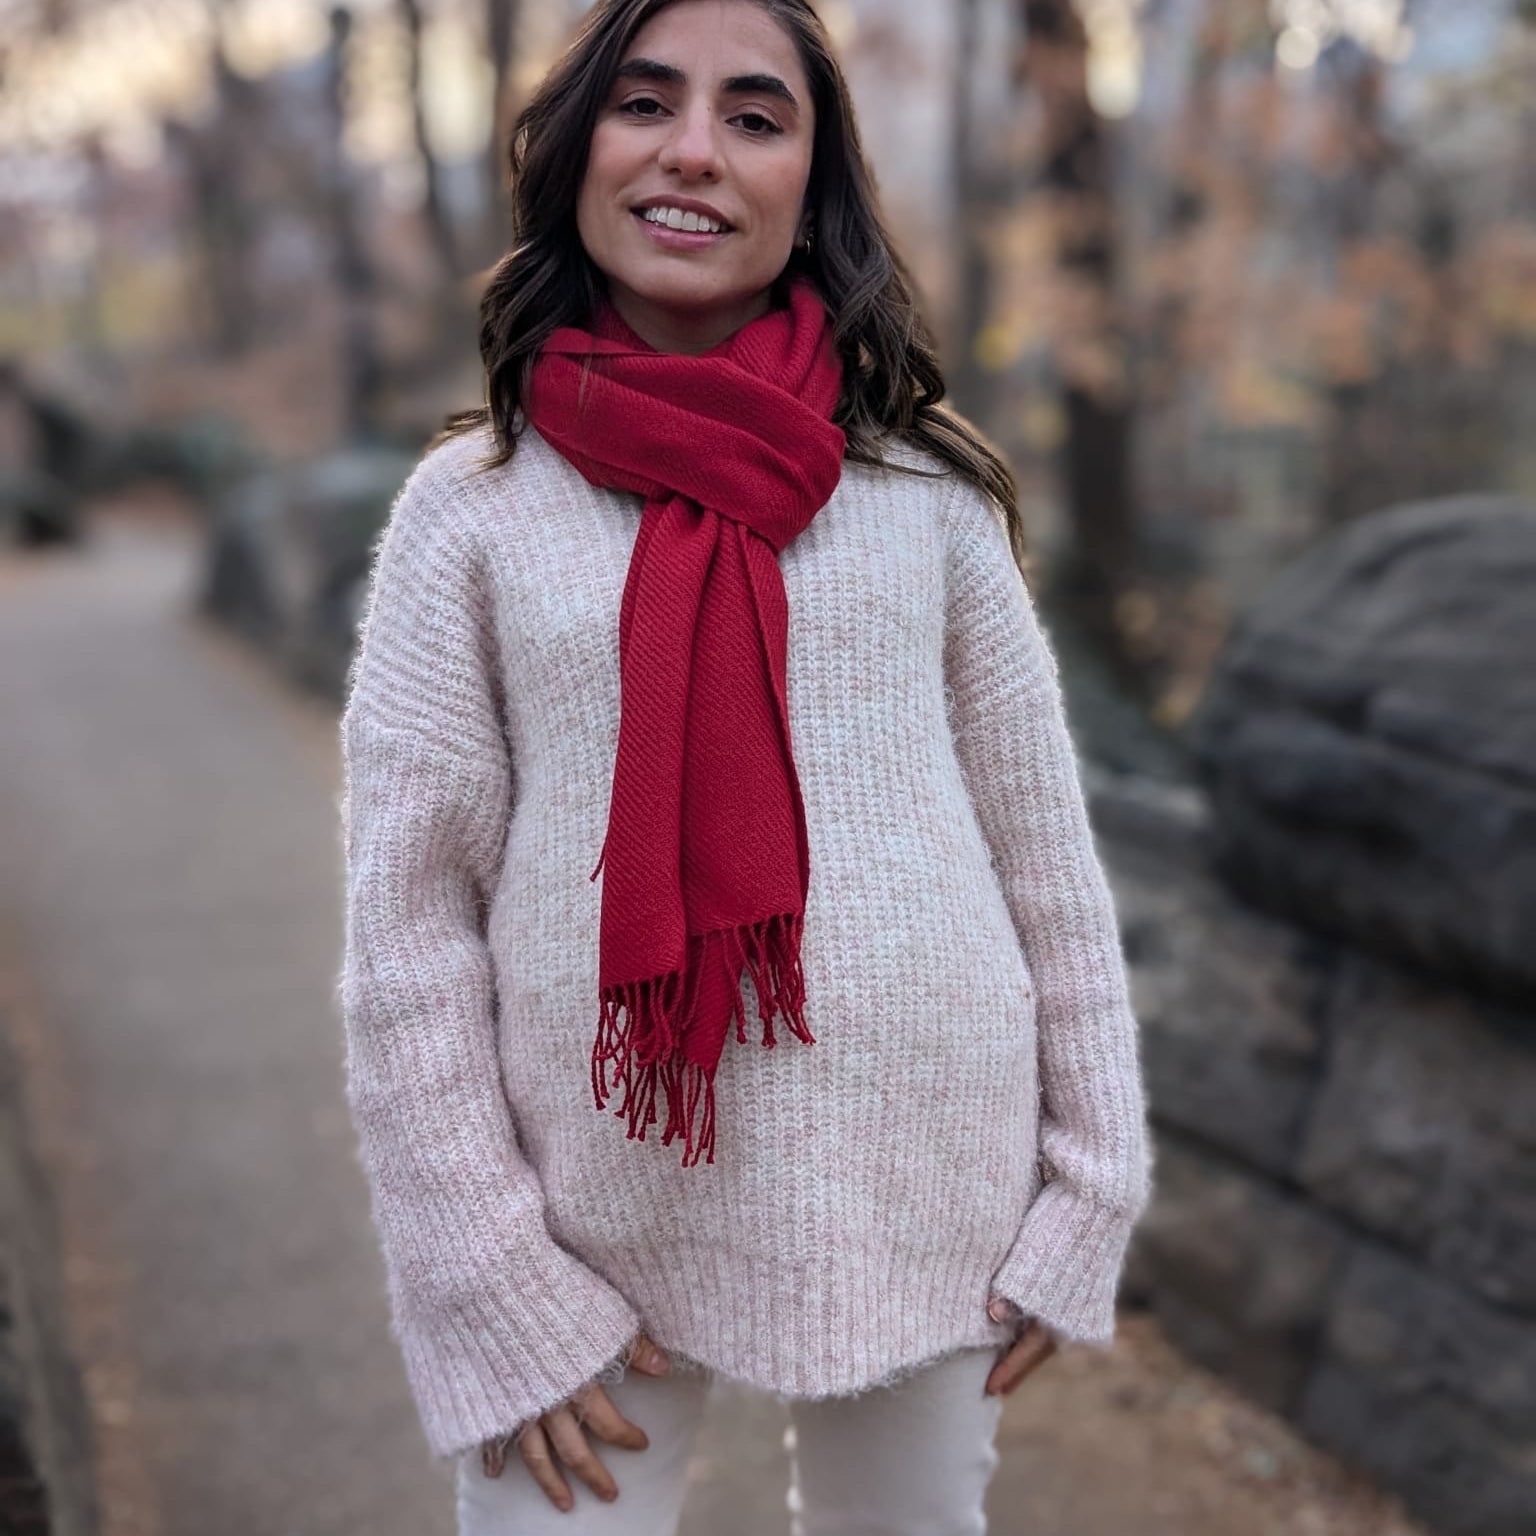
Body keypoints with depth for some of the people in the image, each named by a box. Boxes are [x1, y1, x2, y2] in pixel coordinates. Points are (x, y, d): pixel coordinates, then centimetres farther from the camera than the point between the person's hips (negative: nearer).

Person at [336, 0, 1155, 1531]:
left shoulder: (924, 488, 0)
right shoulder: (469, 505, -4)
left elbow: (1042, 849, 3)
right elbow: (406, 924, -5)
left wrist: (1091, 1186, 2)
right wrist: (498, 1290, -8)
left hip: (925, 1198, 2)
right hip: (601, 1199, -1)